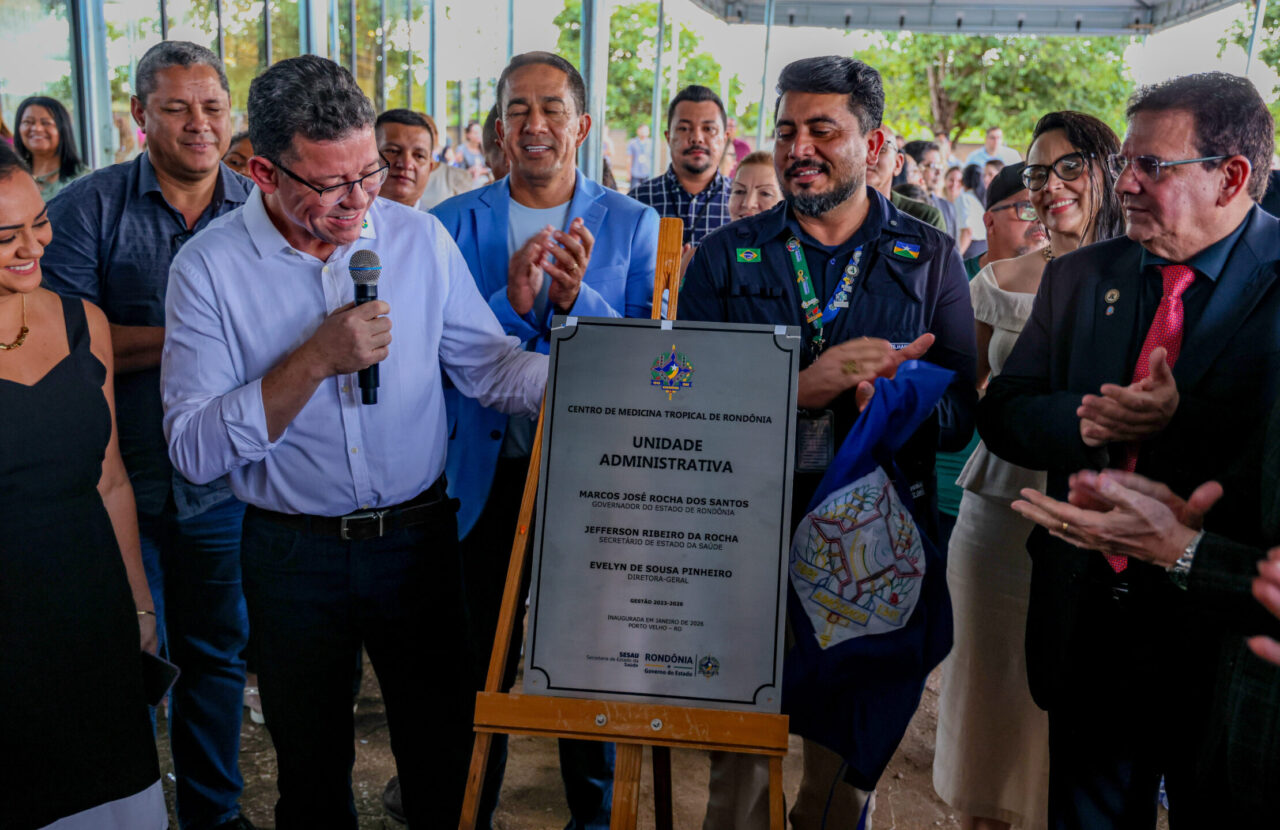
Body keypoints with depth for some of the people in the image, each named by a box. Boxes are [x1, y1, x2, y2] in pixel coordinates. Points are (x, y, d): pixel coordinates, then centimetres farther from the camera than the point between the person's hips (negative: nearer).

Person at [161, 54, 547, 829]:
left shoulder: (419, 237, -4)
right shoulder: (210, 266, -11)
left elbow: (488, 361, -1)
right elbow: (195, 449, -17)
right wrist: (316, 361, -25)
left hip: (418, 534, 2)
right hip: (293, 553, -1)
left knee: (446, 752, 16)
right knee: (312, 764, 19)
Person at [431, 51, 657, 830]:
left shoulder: (632, 225, -1)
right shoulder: (454, 225, 1)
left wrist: (575, 299, -25)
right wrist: (512, 303, -23)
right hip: (488, 473, 1)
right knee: (482, 652, 14)